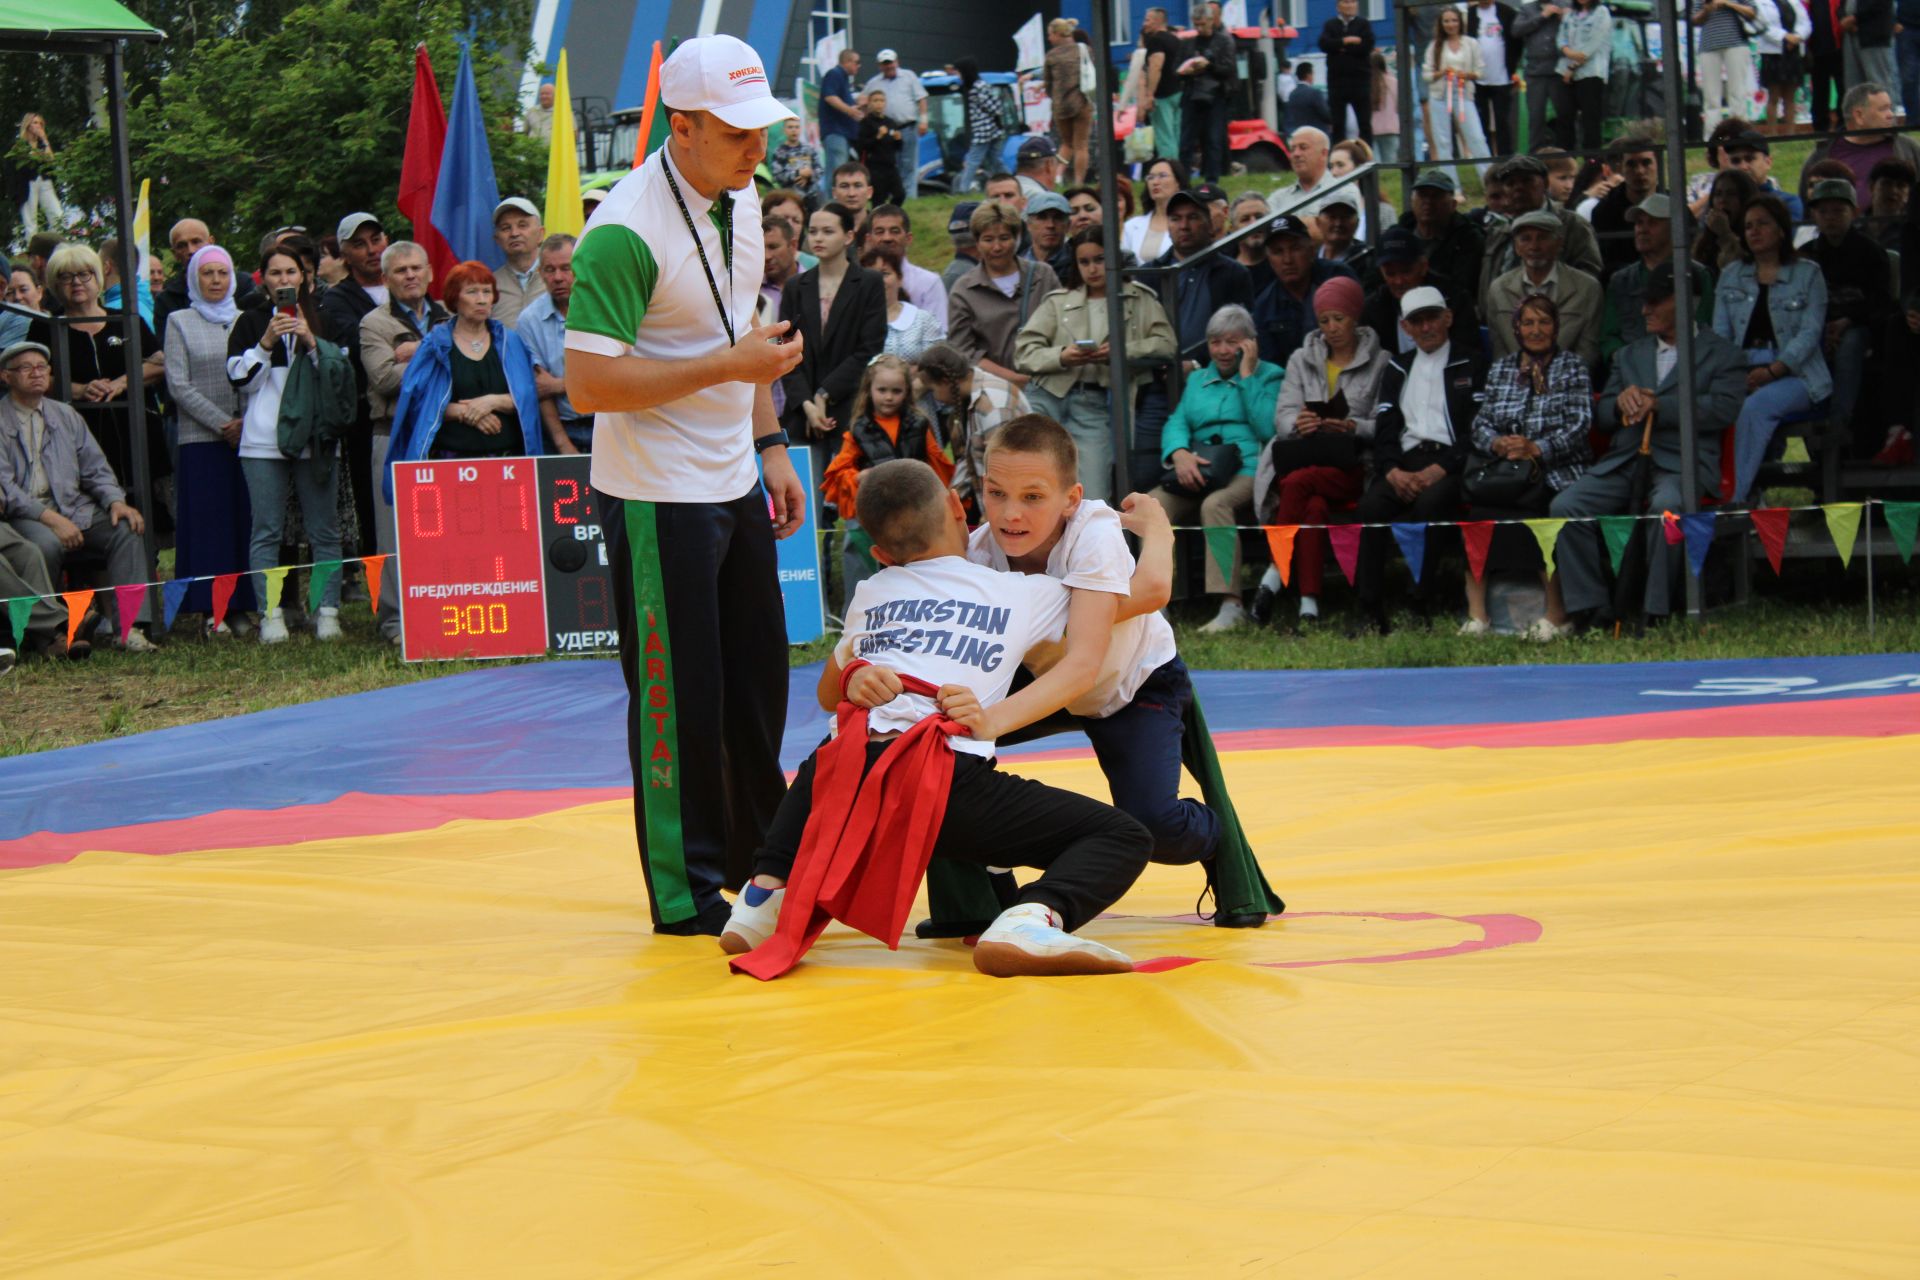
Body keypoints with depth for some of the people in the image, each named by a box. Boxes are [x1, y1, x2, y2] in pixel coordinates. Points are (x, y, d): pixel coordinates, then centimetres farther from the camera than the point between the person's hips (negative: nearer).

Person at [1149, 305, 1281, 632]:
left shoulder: (1270, 376, 11)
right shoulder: (1198, 380, 27)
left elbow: (1267, 428, -6)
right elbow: (1176, 424, 14)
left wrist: (1246, 375, -3)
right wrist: (1180, 453, -9)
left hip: (1248, 473, -5)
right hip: (1198, 475, 5)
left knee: (1216, 504, -39)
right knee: (1152, 504, -26)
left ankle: (1231, 606, -44)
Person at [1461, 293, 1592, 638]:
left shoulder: (1573, 367, 9)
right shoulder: (1500, 369, 20)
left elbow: (1579, 425, -3)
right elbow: (1481, 423, 13)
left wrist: (1536, 449, -18)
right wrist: (1497, 444, -10)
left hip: (1555, 471, -3)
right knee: (1472, 506, -28)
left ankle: (1557, 616, -28)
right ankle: (1476, 613, -28)